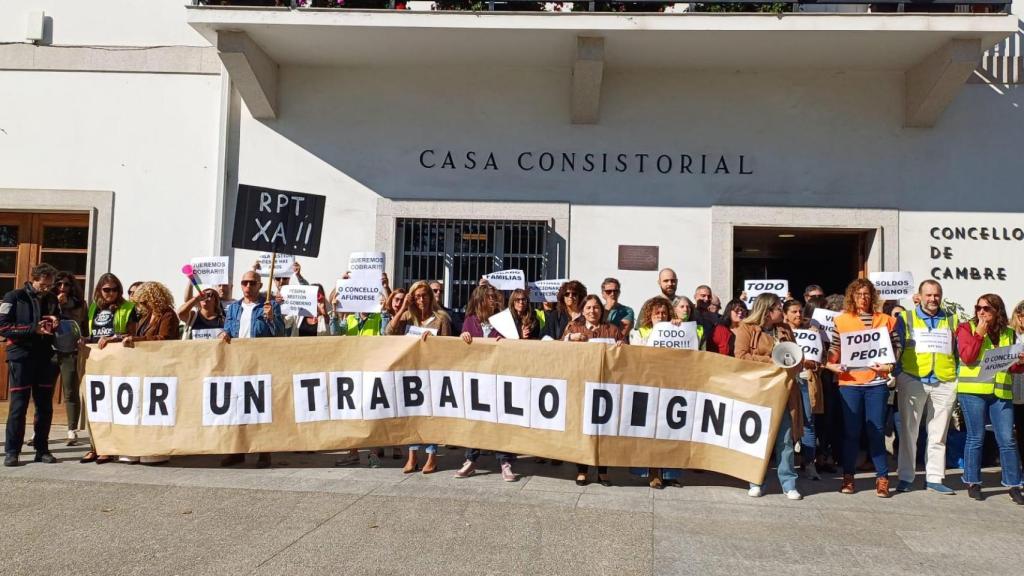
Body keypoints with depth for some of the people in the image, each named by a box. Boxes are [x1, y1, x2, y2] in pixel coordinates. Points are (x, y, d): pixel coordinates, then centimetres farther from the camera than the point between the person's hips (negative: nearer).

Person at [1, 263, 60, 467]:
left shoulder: (52, 300, 13)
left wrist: (57, 324, 0)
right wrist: (34, 329, -16)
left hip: (46, 359, 4)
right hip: (21, 358, -4)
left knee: (45, 406, 6)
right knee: (18, 406, -4)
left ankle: (42, 449, 14)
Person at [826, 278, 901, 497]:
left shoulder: (885, 320, 8)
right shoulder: (841, 320, 6)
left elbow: (896, 346, 7)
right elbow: (834, 347, 4)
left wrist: (889, 365, -9)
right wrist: (832, 364, -14)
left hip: (876, 382, 0)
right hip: (849, 382, 0)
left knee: (877, 430, 2)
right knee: (851, 431, 5)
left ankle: (882, 477, 11)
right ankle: (848, 477, 14)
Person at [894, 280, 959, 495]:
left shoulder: (952, 320, 14)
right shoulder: (906, 318, 6)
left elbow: (960, 352, 15)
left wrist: (960, 378, 6)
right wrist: (897, 376, -5)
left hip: (944, 383, 2)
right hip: (912, 381, -2)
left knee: (939, 434, 6)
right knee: (909, 431, 2)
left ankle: (934, 478, 12)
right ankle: (905, 478, 9)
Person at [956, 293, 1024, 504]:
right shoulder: (968, 328, 2)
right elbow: (967, 356, -11)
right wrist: (979, 333, -12)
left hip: (1001, 392, 3)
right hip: (973, 391, -3)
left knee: (1007, 440, 0)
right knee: (976, 438, 2)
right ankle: (973, 483, 13)